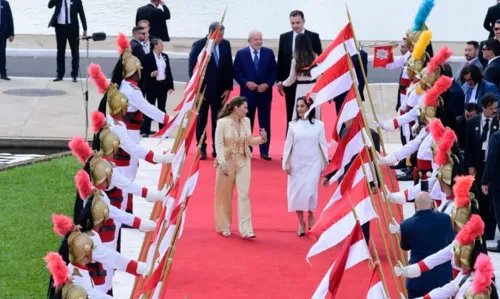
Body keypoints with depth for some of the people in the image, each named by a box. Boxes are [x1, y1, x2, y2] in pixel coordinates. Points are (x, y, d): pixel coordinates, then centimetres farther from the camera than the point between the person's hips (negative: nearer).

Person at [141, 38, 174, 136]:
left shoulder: (165, 56, 9)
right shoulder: (148, 57, -8)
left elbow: (168, 71, 10)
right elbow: (143, 72, -8)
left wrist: (170, 86, 6)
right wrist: (151, 74, -26)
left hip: (163, 85, 5)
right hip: (152, 86, -5)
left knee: (162, 108, 9)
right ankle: (146, 130, 4)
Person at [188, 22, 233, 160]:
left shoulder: (226, 44, -1)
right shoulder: (198, 45, -11)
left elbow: (229, 67, 5)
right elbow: (192, 69, -8)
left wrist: (228, 88, 1)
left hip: (220, 90, 3)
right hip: (202, 89, -2)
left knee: (218, 120, 4)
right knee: (201, 120, 6)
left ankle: (217, 148, 11)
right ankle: (201, 149, 13)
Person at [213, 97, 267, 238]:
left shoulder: (246, 121, 2)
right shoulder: (223, 122, -12)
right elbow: (219, 143, -13)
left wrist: (261, 138, -6)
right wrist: (222, 163, -20)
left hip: (243, 162, 3)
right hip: (227, 161, -3)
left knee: (244, 194, -5)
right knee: (225, 196, 9)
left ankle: (246, 230, -7)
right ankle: (224, 227, 24)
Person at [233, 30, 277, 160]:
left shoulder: (269, 52, 1)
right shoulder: (241, 53, -2)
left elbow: (274, 71, 3)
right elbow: (236, 72, 0)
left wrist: (267, 84, -12)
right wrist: (246, 83, -14)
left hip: (265, 92, 1)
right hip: (248, 92, -1)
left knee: (265, 123, 4)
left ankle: (264, 151, 9)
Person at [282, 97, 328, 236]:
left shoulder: (318, 124, -2)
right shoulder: (293, 125, -1)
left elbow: (323, 145, 2)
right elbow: (288, 145, 2)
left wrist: (325, 163, 2)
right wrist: (286, 163, -1)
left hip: (313, 163, -1)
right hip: (297, 163, 1)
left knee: (310, 191, -9)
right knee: (296, 192, 1)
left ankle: (310, 217, 18)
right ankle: (301, 223, 14)